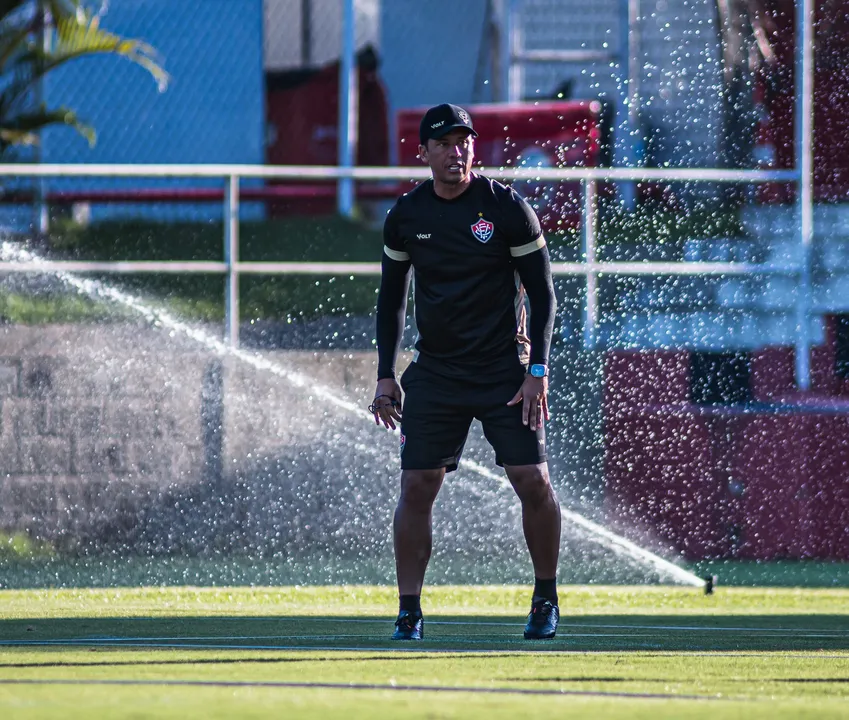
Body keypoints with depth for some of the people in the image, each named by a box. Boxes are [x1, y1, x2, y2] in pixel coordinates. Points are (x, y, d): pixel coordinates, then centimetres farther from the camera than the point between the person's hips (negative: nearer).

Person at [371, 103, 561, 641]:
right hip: (434, 371, 2)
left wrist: (538, 371, -10)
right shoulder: (405, 216, 3)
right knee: (417, 487, -5)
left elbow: (543, 293, -2)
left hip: (505, 370, -2)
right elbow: (392, 298, 14)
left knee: (533, 482, -8)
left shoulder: (507, 207, -5)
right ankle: (409, 611, 1)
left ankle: (546, 598, 10)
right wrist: (386, 375, 7)